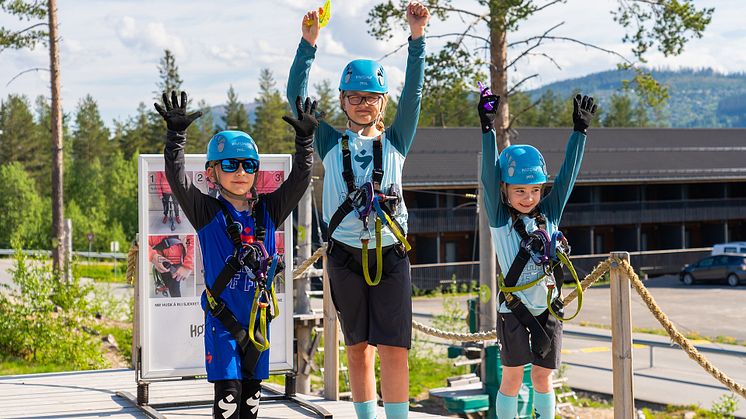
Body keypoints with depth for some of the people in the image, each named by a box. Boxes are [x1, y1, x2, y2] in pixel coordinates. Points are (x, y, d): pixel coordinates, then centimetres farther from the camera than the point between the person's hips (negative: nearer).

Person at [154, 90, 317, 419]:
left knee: (251, 393, 10)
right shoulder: (207, 213, -4)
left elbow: (299, 179, 6)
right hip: (222, 317, -4)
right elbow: (177, 178, -14)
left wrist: (305, 139, -3)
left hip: (257, 316, 4)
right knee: (228, 392, -9)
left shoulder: (267, 211, 7)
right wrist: (176, 134, -22)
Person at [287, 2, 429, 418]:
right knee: (358, 349, 8)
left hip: (390, 254, -1)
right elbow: (297, 96, 2)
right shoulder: (332, 143, 10)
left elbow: (414, 93, -1)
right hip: (346, 255, 1)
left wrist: (417, 38, -13)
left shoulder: (395, 141, 10)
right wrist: (309, 42, -8)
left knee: (394, 350, -7)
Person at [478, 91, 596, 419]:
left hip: (548, 310, 3)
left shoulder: (549, 214, 8)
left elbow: (567, 175, 6)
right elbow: (489, 176, -12)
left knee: (542, 378, 9)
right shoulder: (500, 219, -3)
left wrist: (580, 130, 3)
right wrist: (488, 129, -20)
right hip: (514, 310, -3)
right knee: (512, 378, 0)